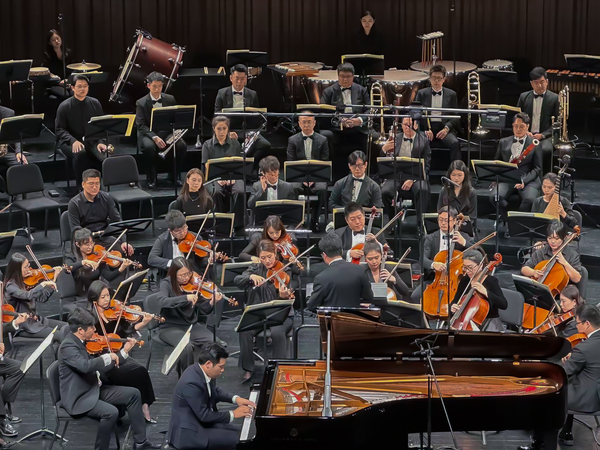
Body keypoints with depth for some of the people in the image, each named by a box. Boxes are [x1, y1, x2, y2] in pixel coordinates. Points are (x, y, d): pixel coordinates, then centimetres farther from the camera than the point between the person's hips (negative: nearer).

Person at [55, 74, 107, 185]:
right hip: (70, 143, -3)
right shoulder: (64, 106, -1)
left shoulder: (95, 103, 9)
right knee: (80, 154, -38)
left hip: (92, 142, 3)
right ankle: (80, 188, -25)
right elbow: (60, 130, -4)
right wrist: (73, 141, -22)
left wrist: (100, 142, -7)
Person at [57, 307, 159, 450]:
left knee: (133, 394, 7)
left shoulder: (81, 342, 8)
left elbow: (98, 367, 14)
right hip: (78, 398, -10)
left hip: (93, 389, 10)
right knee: (111, 412, -32)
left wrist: (124, 352, 11)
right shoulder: (68, 346, -21)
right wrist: (108, 357, -24)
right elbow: (85, 366, -39)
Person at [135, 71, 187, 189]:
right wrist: (154, 137, -26)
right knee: (149, 147, -37)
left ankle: (174, 175, -5)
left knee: (182, 145, -27)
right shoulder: (141, 103, -2)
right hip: (148, 134, -3)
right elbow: (141, 125, -9)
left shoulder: (170, 99, 7)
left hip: (167, 132, 3)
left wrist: (175, 134, -15)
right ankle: (151, 178, -16)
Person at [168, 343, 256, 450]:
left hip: (202, 421, 10)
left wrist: (235, 398, 4)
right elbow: (204, 415, -25)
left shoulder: (203, 371, -2)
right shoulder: (191, 383, -30)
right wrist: (232, 414, -14)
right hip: (188, 432, -10)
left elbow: (215, 391, 19)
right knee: (237, 440, -17)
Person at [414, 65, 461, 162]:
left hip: (444, 128, 0)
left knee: (455, 143, -32)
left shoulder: (451, 94, 15)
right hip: (427, 128, 0)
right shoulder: (422, 93, 15)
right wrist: (426, 130, -9)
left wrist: (446, 128, -11)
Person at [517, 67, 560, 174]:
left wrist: (543, 135, -12)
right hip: (526, 135, 2)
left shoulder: (554, 98, 6)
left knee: (545, 150, -36)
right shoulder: (524, 97, 14)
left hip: (545, 136, -2)